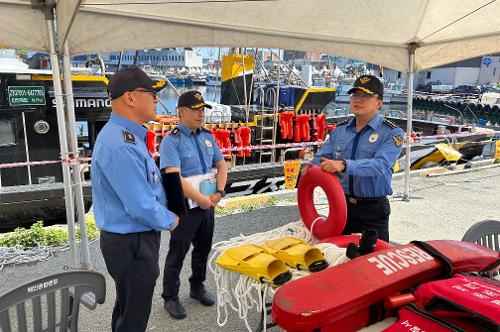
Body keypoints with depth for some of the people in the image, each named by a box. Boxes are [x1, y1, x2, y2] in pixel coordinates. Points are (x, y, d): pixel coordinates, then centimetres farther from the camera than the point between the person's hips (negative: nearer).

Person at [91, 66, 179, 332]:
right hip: (132, 243, -10)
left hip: (134, 237, 10)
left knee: (127, 307, 27)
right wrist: (170, 220, -10)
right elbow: (142, 208, -28)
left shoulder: (127, 136, 7)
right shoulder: (120, 144, -28)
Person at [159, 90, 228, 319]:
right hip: (185, 208, -6)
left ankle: (197, 287, 40)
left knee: (203, 249, 19)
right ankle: (170, 297, 24)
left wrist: (218, 193, -3)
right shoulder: (172, 140, -15)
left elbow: (221, 165, 11)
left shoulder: (207, 136, 6)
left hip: (208, 204, 7)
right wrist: (201, 199, -19)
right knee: (177, 254, 7)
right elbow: (174, 178, -24)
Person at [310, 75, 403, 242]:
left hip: (373, 210, -4)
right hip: (340, 205, 5)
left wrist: (344, 165, -40)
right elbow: (322, 157, 6)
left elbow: (380, 164, -25)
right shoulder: (340, 130, 8)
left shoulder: (392, 133, -9)